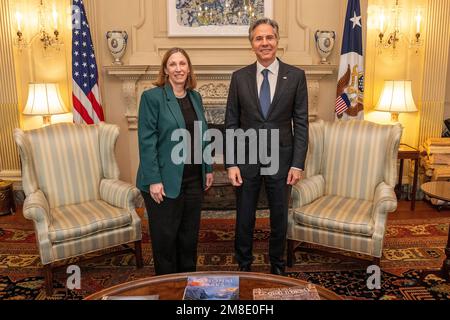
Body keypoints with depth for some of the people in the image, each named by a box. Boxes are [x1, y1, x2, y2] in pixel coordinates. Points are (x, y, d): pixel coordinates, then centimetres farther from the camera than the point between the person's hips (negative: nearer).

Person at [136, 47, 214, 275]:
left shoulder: (195, 97, 10)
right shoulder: (152, 97, -8)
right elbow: (146, 141, -13)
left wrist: (208, 169, 13)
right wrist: (154, 180, -17)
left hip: (193, 179, 6)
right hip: (165, 181, -5)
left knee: (189, 235, 16)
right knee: (165, 237, 8)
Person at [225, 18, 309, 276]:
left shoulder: (296, 76, -2)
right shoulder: (240, 77, 0)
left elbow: (301, 123, -2)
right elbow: (231, 124, 1)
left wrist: (298, 164, -8)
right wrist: (231, 163, -5)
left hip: (281, 160, 0)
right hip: (247, 159, 1)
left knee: (280, 218, 14)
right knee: (245, 218, 12)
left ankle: (278, 267, 37)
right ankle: (244, 267, 34)